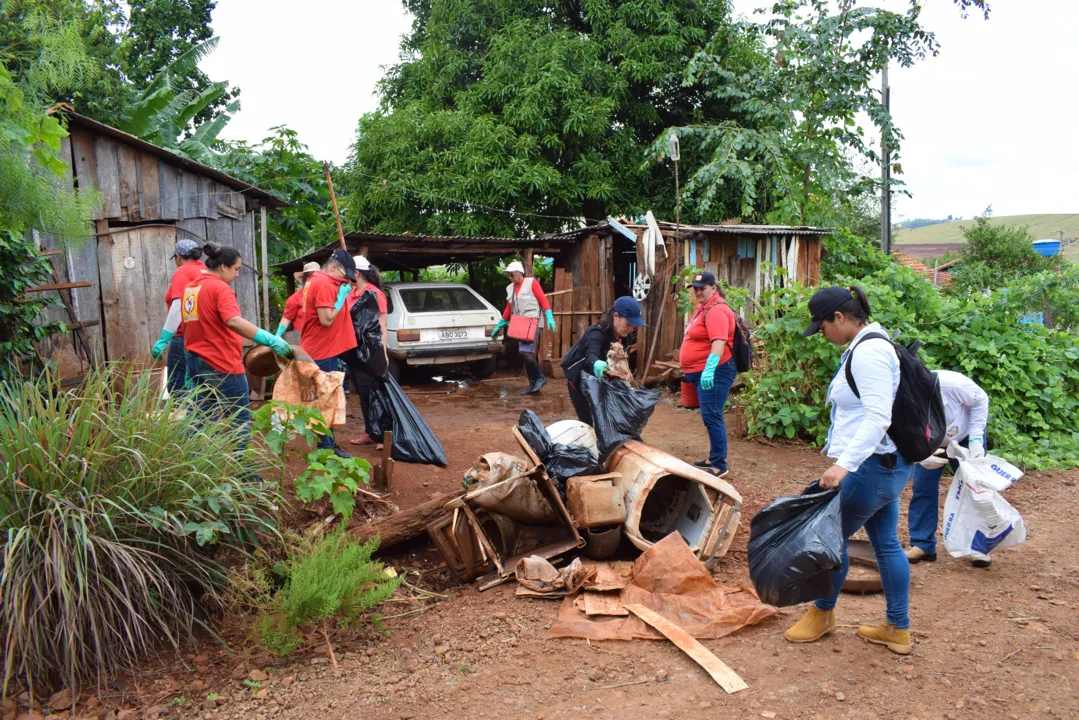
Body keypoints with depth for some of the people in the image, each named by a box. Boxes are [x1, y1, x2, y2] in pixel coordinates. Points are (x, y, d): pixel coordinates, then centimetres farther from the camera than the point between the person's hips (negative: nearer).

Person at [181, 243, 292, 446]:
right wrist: (271, 339, -37)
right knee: (240, 420, 1)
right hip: (221, 364, -9)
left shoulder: (189, 288, 13)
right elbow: (233, 321, -30)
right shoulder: (220, 288, -14)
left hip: (195, 361, 9)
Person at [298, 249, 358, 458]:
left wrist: (341, 294, 8)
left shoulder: (315, 281, 14)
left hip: (317, 350, 10)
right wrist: (342, 297, -16)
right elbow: (327, 319, -22)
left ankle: (326, 444, 22)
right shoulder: (325, 284, -17)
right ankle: (327, 447, 0)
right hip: (323, 353, -10)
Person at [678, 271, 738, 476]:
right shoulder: (702, 307, 15)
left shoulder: (716, 310, -18)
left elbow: (719, 342, -31)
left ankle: (719, 465, -7)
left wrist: (709, 369, -41)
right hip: (702, 372, 11)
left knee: (711, 416, -12)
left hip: (713, 372, -11)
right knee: (710, 416, 18)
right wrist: (689, 370, 29)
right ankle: (714, 458, 29)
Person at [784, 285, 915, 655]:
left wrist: (844, 464, -34)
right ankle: (898, 630, 24)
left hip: (872, 466, -11)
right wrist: (844, 459, 25)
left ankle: (823, 612, 23)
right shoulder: (866, 347, 13)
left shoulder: (868, 353, -20)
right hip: (886, 463, 11)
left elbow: (878, 418, -29)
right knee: (887, 543, 15)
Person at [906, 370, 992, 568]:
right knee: (922, 489, -4)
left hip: (965, 437, -1)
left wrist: (975, 439, -26)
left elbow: (980, 400, -21)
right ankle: (922, 545, 5)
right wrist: (921, 456, -47)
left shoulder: (950, 383, -41)